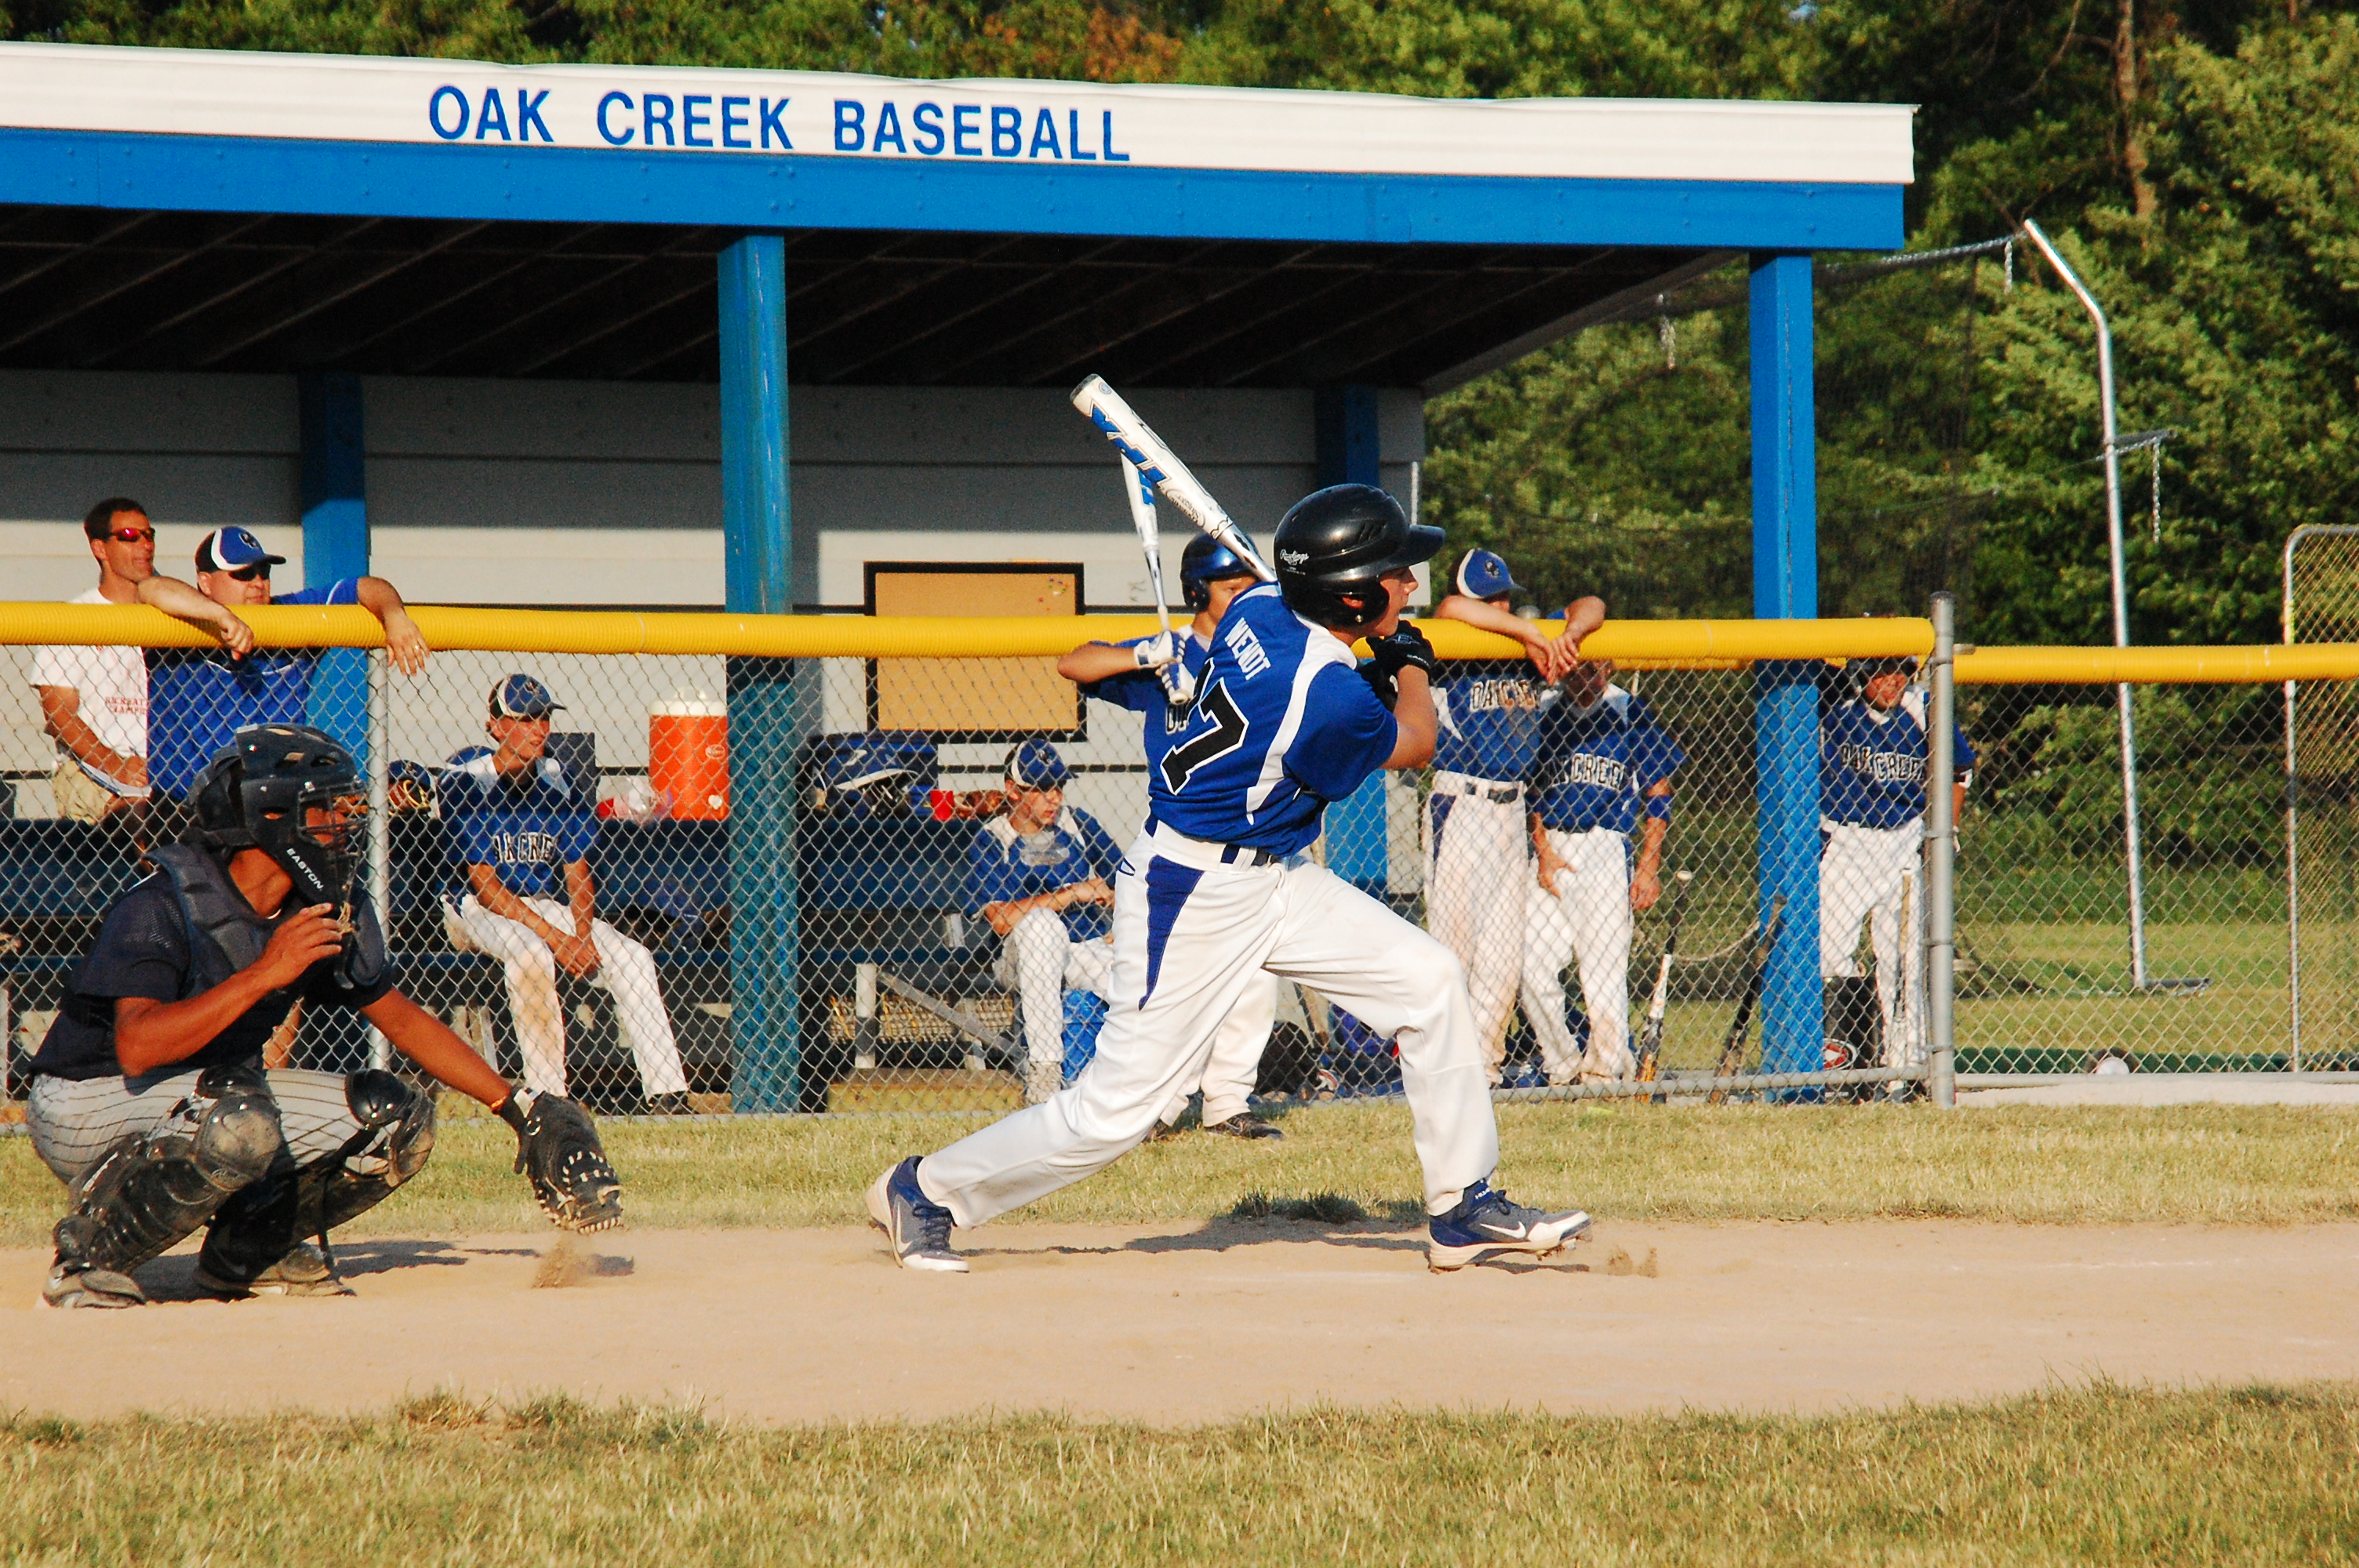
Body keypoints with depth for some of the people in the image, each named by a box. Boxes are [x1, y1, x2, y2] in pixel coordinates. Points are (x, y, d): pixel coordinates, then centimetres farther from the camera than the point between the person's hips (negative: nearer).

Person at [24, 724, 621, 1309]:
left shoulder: (334, 909, -3)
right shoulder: (163, 902, -24)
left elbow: (400, 1018, 12)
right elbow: (137, 1048, -38)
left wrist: (521, 1108, 9)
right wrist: (266, 973, -40)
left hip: (211, 1097, 8)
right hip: (86, 1111, -8)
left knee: (396, 1120, -6)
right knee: (241, 1123, -37)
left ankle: (248, 1248, 10)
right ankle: (89, 1258, -17)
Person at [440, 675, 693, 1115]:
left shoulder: (562, 785, 3)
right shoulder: (464, 783, -13)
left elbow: (578, 875, 3)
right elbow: (483, 882, -17)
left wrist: (582, 934, -17)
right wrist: (553, 935, -24)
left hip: (547, 905, 6)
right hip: (477, 911, -6)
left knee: (632, 957, -14)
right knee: (530, 956, -36)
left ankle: (668, 1096, -15)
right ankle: (547, 1098, -29)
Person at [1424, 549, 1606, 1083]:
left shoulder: (1528, 646, 10)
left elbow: (1591, 608, 10)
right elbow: (1452, 610, -28)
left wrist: (1570, 633, -12)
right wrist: (1530, 635, -24)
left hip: (1512, 812, 6)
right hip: (1459, 808, -6)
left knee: (1506, 955, 5)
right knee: (1453, 941, -7)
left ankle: (1486, 1057, 12)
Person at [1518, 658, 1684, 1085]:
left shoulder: (1630, 712, 3)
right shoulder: (1544, 709, 8)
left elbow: (1658, 795, 6)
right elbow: (1529, 789, 11)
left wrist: (1649, 866, -2)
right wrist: (1543, 852, -2)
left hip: (1607, 851, -2)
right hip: (1550, 848, 2)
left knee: (1605, 971, -7)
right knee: (1534, 969, -5)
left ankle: (1604, 1069, 9)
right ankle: (1562, 1068, 10)